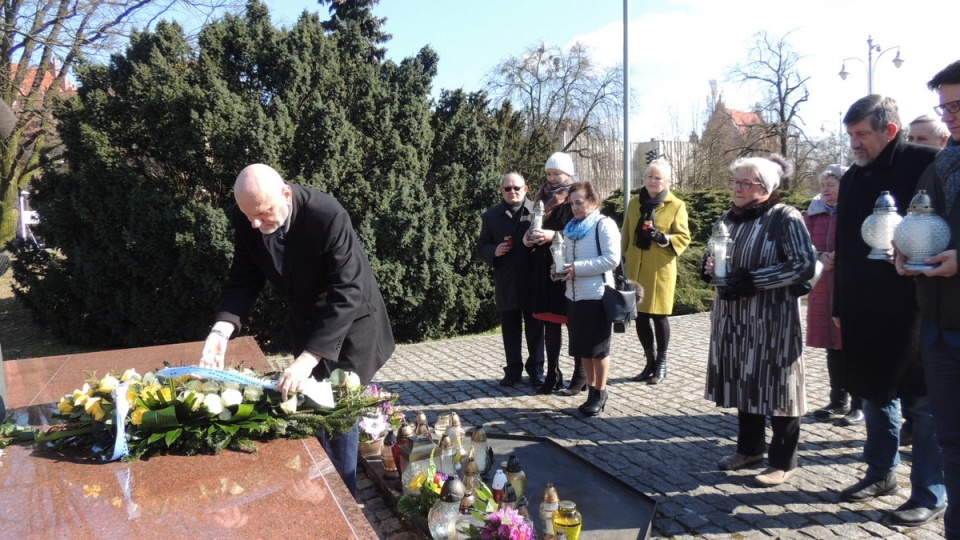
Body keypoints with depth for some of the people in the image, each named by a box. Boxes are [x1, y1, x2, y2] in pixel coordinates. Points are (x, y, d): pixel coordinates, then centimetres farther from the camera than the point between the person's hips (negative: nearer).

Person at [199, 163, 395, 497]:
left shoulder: (328, 217, -34)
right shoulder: (245, 221, -18)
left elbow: (346, 296, -36)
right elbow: (243, 280, -9)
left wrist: (308, 359, -43)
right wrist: (221, 330, -28)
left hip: (350, 320, -5)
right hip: (307, 321, 5)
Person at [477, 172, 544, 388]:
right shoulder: (491, 216, 8)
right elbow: (481, 248, 9)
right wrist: (494, 251, -11)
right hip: (506, 283, 2)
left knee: (535, 327, 8)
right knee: (510, 328, 11)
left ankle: (536, 369, 19)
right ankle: (513, 370, 22)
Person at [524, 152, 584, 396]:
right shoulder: (543, 196, 14)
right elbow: (533, 225, 18)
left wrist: (554, 235, -22)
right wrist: (528, 237, -3)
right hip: (544, 269, 6)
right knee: (549, 322, 9)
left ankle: (580, 376, 13)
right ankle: (553, 375, 18)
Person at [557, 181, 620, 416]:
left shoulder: (604, 225, -8)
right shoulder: (571, 227, 13)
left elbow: (612, 259, -17)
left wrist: (578, 268, -19)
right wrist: (561, 269, 1)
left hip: (597, 296, -7)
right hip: (574, 296, 7)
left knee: (598, 349, 3)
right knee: (583, 349, 12)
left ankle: (600, 393, 15)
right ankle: (592, 390, 24)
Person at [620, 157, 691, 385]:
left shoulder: (676, 205, -3)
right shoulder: (635, 202, 10)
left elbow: (684, 238, -4)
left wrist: (663, 238, -22)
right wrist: (622, 260, 9)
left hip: (660, 269, -4)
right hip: (635, 268, 4)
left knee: (658, 315, 3)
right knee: (640, 316, 8)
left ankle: (661, 364, 18)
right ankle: (650, 362, 23)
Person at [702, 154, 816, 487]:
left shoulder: (785, 218, -10)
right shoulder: (730, 218, 12)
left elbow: (804, 266, -18)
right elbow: (718, 259, 23)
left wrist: (753, 280, -21)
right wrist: (709, 267, -1)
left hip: (773, 318, -7)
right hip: (734, 316, 7)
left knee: (774, 385, 0)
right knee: (744, 381, 14)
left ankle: (783, 462, 14)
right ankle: (749, 448, 29)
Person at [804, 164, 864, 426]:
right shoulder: (814, 213, 11)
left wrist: (839, 256, -21)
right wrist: (819, 256, -13)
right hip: (822, 290, 5)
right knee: (832, 346, 13)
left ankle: (859, 405, 10)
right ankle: (839, 401, 25)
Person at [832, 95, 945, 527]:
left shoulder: (926, 166, -8)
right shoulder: (853, 178, 12)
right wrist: (840, 305, 14)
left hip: (914, 309, -6)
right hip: (863, 310, 6)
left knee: (922, 403, 3)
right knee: (876, 395, 16)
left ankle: (928, 495, 15)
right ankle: (881, 473, 30)